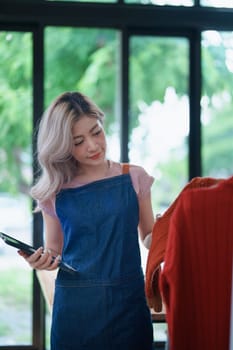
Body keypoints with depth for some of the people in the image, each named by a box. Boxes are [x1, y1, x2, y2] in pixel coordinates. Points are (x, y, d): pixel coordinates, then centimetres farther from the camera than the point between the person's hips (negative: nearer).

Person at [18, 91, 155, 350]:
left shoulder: (134, 178, 2)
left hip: (128, 301, 0)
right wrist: (41, 261, -11)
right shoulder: (54, 192, 2)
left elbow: (149, 236, 11)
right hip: (75, 306, 0)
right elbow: (54, 252, 10)